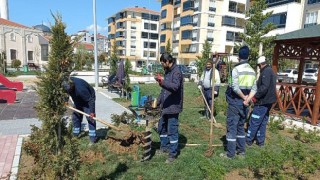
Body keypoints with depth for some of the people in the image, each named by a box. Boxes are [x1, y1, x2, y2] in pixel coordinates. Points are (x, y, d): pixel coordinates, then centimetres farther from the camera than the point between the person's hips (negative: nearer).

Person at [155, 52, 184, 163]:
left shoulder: (176, 72, -15)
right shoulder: (167, 71, 14)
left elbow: (175, 86, -32)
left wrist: (162, 82, -44)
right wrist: (158, 101, 18)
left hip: (173, 107, -9)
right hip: (165, 107, 10)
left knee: (172, 130, -1)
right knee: (161, 128, 18)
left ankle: (173, 154, 13)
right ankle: (164, 147, 36)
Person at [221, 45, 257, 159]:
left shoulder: (236, 69, -13)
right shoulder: (252, 71, 8)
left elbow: (235, 87, -21)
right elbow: (254, 88, 2)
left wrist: (244, 97, -11)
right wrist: (247, 98, -7)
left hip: (235, 101, -6)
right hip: (244, 102, 7)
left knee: (231, 127, 0)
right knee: (241, 126, 18)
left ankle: (230, 153, 5)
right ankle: (241, 150, 26)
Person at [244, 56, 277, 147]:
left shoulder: (266, 71, -15)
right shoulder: (271, 71, 17)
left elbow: (264, 87, -27)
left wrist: (255, 97, -22)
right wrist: (257, 96, 18)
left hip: (263, 101, -10)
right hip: (268, 101, 10)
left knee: (254, 122, -2)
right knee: (262, 122, 15)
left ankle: (248, 140, 6)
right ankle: (260, 141, 22)